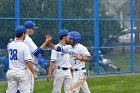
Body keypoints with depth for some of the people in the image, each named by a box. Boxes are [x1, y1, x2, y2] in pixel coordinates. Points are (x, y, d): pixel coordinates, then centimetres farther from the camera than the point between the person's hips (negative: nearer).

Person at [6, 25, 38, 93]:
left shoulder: (10, 45, 4)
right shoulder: (24, 46, -15)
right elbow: (28, 62, -18)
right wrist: (34, 73, -13)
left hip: (11, 72, 6)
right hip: (22, 72, -6)